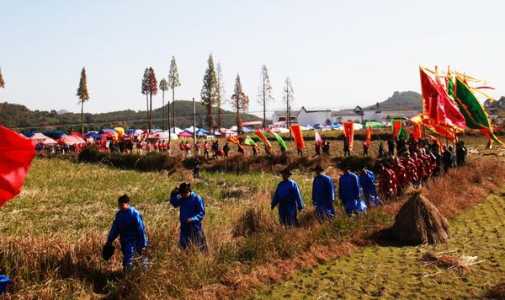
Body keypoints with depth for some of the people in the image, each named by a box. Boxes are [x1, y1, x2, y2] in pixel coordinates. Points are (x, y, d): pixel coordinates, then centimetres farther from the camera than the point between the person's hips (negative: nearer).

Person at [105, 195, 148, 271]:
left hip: (132, 241, -7)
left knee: (128, 261, -10)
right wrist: (109, 241, 15)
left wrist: (142, 244, -14)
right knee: (126, 259, 15)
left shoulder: (134, 214, -17)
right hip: (124, 241, 7)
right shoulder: (119, 214, 5)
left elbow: (141, 229, -15)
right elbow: (115, 228, 15)